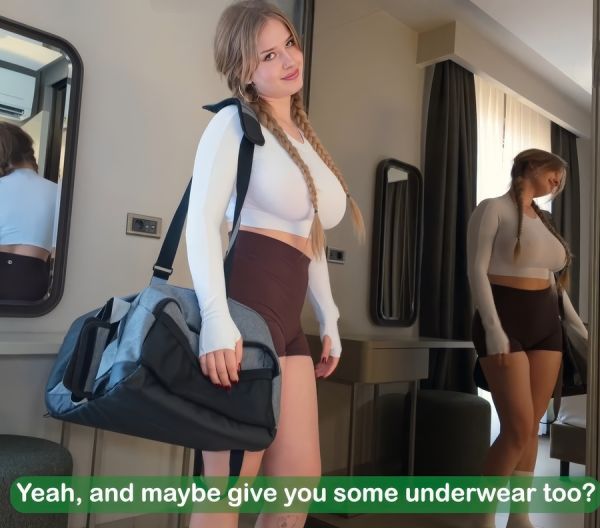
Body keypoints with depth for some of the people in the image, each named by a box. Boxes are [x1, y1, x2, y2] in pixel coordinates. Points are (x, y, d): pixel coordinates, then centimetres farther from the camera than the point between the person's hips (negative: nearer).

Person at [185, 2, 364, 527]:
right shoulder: (234, 122, 0)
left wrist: (329, 319, 22)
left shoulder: (305, 137, 23)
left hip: (288, 314, 8)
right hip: (247, 301, -8)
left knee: (302, 477, 12)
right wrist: (218, 320, -27)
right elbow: (201, 220, -14)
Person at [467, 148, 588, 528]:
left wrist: (579, 326, 19)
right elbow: (477, 270, -11)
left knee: (531, 427, 7)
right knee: (518, 429, -10)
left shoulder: (543, 219, 19)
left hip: (546, 322, 7)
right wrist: (493, 328, -20)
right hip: (508, 317, -7)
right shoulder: (494, 208, -2)